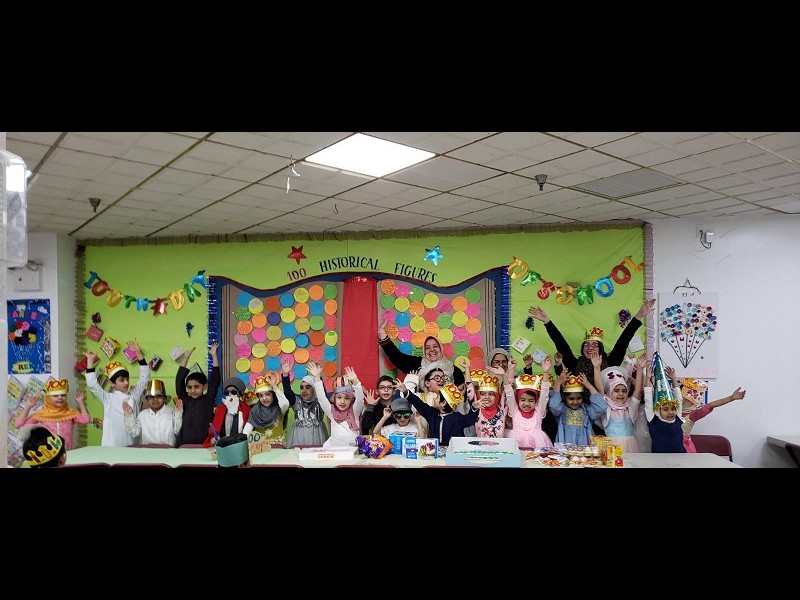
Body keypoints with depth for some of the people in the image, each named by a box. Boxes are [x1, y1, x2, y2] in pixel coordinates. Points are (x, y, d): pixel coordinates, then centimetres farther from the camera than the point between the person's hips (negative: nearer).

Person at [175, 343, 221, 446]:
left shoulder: (208, 401, 0)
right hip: (183, 445, 3)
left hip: (204, 445, -3)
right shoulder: (185, 401, 6)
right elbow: (179, 380, 2)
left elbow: (215, 381, -6)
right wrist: (186, 357, -1)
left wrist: (214, 355, -8)